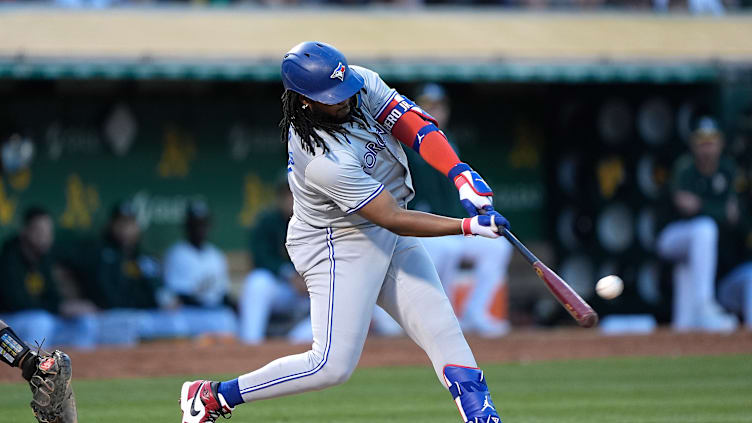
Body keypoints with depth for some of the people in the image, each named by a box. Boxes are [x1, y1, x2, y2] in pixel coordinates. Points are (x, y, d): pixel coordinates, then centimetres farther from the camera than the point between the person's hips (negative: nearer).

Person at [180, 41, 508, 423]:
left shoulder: (361, 83, -12)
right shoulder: (323, 159, -33)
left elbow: (416, 126, -14)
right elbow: (393, 219, -30)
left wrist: (461, 174, -29)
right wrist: (468, 227, -33)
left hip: (392, 244, 8)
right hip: (340, 247, -8)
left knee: (442, 330, 1)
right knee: (333, 364, -9)